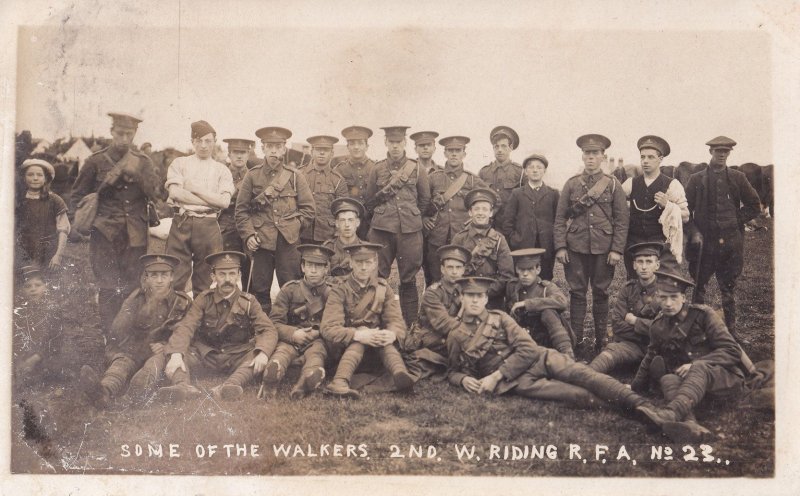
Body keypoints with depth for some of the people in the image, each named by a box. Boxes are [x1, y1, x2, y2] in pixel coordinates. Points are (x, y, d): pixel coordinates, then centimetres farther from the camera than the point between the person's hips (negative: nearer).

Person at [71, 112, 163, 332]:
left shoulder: (143, 162, 12)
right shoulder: (96, 161, 6)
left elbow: (157, 194, 0)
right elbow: (76, 199, 12)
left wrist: (137, 172, -11)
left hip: (135, 237, 2)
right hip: (105, 236, -2)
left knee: (133, 289, 1)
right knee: (109, 290, -6)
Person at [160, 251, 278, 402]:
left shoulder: (248, 302, 1)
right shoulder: (204, 299, 2)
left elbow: (269, 330, -9)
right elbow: (185, 327, -11)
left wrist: (262, 353, -31)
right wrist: (176, 354, -30)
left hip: (237, 357, -1)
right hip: (205, 354, 1)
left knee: (258, 358, -32)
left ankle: (230, 386, -53)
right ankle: (183, 386, -48)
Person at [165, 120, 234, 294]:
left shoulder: (222, 170, 12)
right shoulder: (180, 163, 12)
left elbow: (225, 201, -3)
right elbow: (175, 192, -5)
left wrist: (195, 188, -3)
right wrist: (211, 201, -6)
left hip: (209, 227, 1)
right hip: (181, 223, -1)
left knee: (204, 282, 5)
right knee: (174, 278, -3)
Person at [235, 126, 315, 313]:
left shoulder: (295, 176, 7)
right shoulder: (252, 176, 7)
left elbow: (308, 208, 8)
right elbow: (241, 210, 6)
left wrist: (292, 225, -2)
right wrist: (248, 235, -5)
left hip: (288, 241, 0)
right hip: (261, 241, 0)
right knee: (260, 289, 4)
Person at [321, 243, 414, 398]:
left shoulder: (383, 289, 7)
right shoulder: (339, 292, -3)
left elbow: (396, 320, -4)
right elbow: (328, 328, -16)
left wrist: (392, 334, -30)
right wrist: (358, 335, -34)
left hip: (377, 343, 2)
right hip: (346, 345, -2)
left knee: (387, 343, -31)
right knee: (358, 344, -35)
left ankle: (400, 375, -59)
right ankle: (340, 383, -58)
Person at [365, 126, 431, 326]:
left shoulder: (417, 169, 6)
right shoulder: (377, 170, 7)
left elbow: (425, 201, 15)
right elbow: (369, 202, 16)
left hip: (410, 229, 0)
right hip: (381, 230, 1)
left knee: (408, 280, 4)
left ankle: (410, 326, 12)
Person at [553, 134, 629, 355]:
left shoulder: (613, 185, 3)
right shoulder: (571, 184, 6)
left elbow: (622, 220, 1)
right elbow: (560, 218, 5)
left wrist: (617, 249, -7)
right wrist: (560, 247, -3)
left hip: (603, 248, -1)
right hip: (576, 247, 1)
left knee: (601, 294, 6)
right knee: (577, 293, 3)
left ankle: (601, 342, 16)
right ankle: (576, 341, 11)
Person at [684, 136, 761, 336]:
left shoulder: (737, 178, 6)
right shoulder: (697, 179, 3)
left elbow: (755, 206, 12)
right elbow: (686, 210, 3)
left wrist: (736, 221, 3)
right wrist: (693, 232, -8)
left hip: (730, 243, 1)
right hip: (703, 242, -1)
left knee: (728, 289, 8)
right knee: (699, 288, 5)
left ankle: (730, 330, 15)